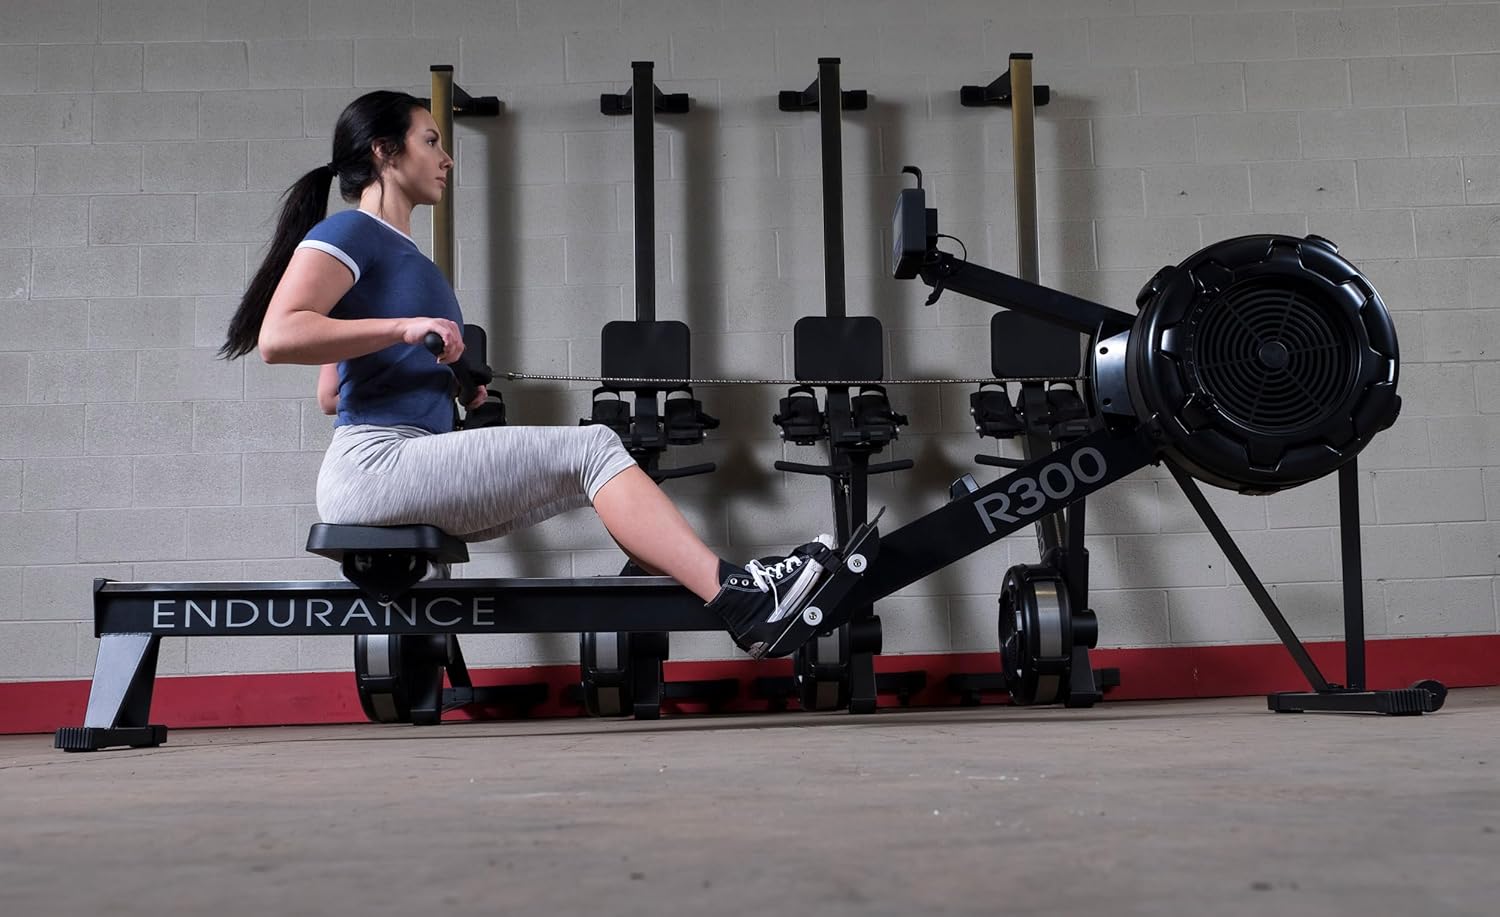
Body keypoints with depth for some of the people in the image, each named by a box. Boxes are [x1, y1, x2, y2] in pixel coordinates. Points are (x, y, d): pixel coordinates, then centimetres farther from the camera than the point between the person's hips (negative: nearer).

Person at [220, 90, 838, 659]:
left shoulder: (400, 255, 24)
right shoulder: (349, 233, -2)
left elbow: (329, 394, 25)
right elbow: (277, 337, -18)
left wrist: (452, 380, 14)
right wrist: (406, 327, -18)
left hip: (413, 471, 9)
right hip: (375, 466, -9)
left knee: (592, 476, -1)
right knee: (591, 449, -16)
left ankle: (751, 614, -11)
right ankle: (734, 597, -21)